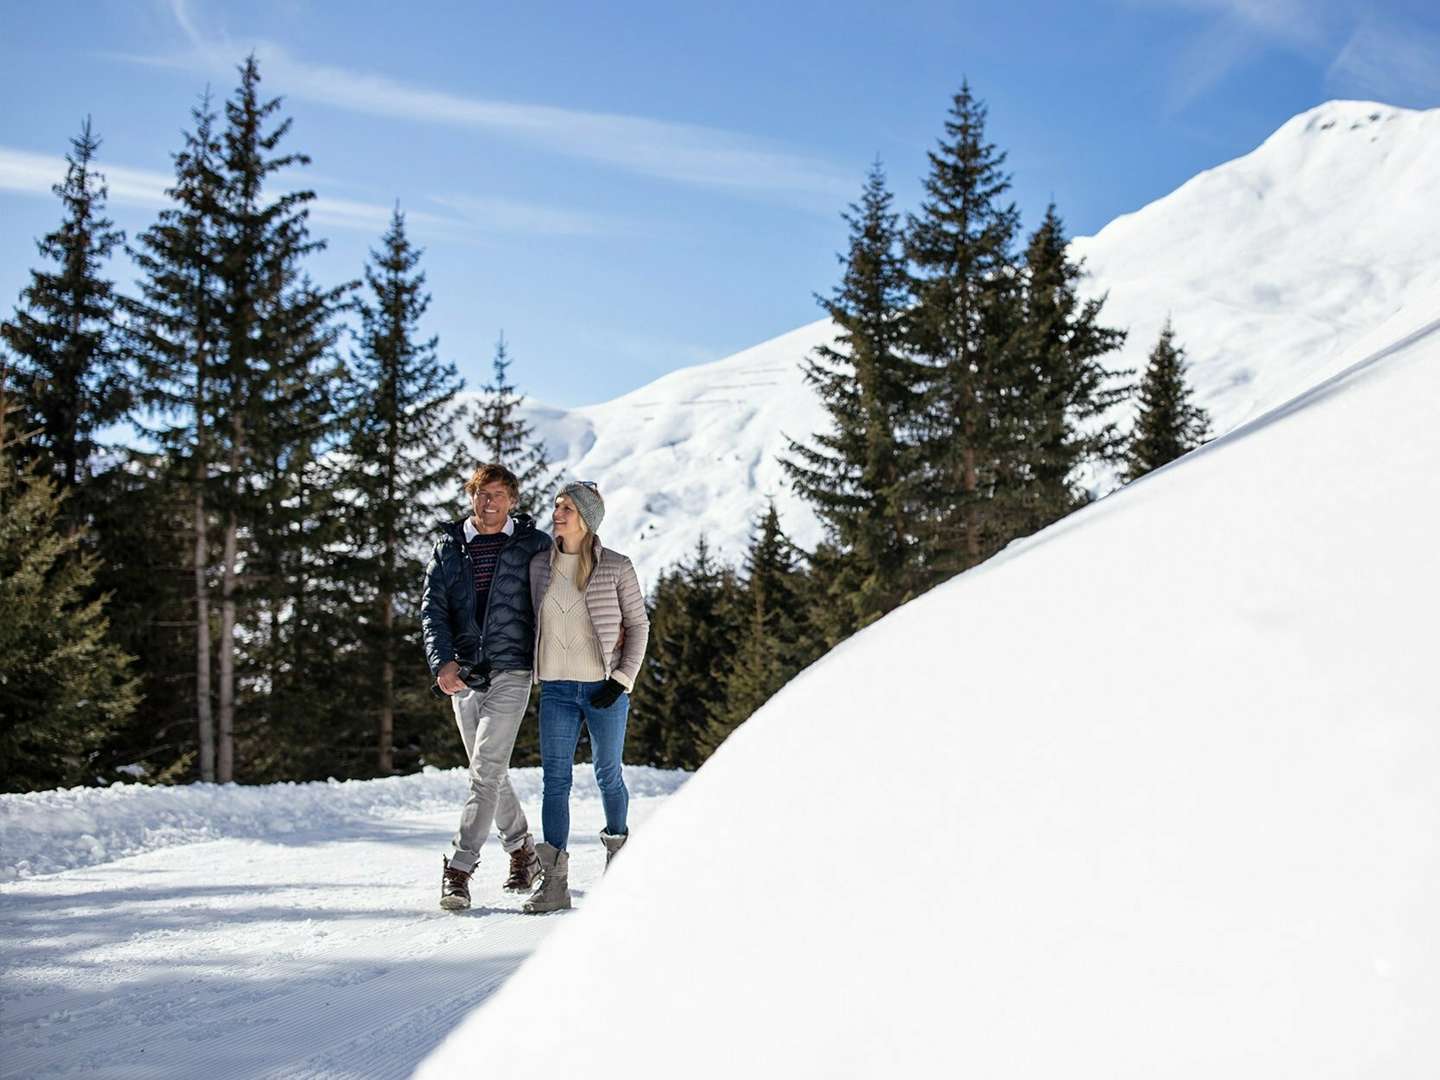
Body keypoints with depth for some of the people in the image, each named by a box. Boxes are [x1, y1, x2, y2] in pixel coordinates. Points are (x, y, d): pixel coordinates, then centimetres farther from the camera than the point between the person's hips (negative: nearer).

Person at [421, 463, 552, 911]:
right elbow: (432, 608, 2)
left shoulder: (534, 545, 2)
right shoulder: (448, 547, 9)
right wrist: (443, 662, -12)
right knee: (490, 772, 13)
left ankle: (459, 869, -14)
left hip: (510, 672, -4)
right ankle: (522, 848, 30)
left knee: (487, 770, -13)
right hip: (461, 674, 4)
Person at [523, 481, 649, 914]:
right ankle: (554, 880, -5)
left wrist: (622, 680, -9)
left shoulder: (617, 568, -5)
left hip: (605, 689, -3)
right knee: (555, 779, -3)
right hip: (557, 689, 3)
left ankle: (617, 849, 32)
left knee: (608, 775, 9)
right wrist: (538, 674, 12)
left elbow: (639, 625, -1)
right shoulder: (540, 566, 5)